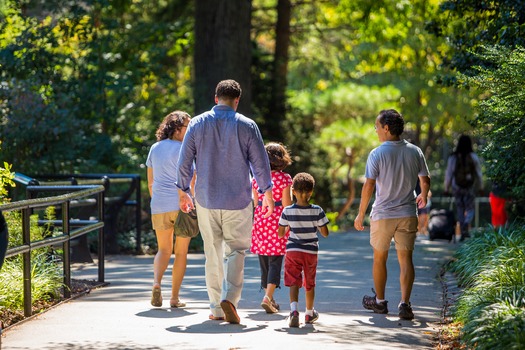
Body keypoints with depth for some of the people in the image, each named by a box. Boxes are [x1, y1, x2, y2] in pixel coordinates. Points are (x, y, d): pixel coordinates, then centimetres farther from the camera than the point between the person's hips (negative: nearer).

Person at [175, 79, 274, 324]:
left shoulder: (198, 123, 1)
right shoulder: (247, 126, -4)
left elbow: (184, 162, 3)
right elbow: (260, 163, 0)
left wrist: (183, 192, 14)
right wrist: (267, 194, 12)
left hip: (206, 200, 2)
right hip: (238, 201, -2)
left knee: (213, 253, 10)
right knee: (235, 250, 4)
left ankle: (216, 308, 13)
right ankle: (229, 297, -17)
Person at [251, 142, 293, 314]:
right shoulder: (284, 178, -8)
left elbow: (256, 202, 8)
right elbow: (286, 204, -8)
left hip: (260, 219, 4)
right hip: (277, 220, -4)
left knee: (264, 261, 13)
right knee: (275, 261, -3)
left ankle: (269, 298, 21)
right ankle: (268, 297, -18)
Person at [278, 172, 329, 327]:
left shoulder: (287, 211, -9)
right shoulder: (317, 211, -10)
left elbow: (280, 233, -1)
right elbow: (325, 233, -7)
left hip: (293, 250, -1)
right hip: (311, 251, 1)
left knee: (293, 282, -3)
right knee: (310, 283, 17)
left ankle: (294, 310, -26)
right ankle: (309, 313, 31)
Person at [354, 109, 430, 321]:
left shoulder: (377, 154, -11)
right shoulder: (415, 152, 0)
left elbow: (369, 186, -13)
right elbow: (425, 180, 8)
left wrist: (361, 214, -4)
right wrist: (423, 197, 30)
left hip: (382, 215, -2)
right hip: (408, 214, 2)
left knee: (379, 258, 14)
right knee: (405, 258, 2)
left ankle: (379, 301, 25)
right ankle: (405, 303, -9)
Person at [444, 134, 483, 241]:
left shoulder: (453, 157, -5)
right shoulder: (474, 157, -5)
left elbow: (449, 173, -2)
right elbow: (478, 173, 0)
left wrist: (446, 188, 5)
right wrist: (480, 187, 10)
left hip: (457, 187, 0)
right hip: (470, 187, 0)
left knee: (460, 210, 11)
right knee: (470, 209, 8)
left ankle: (462, 232, 10)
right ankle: (466, 224, -20)